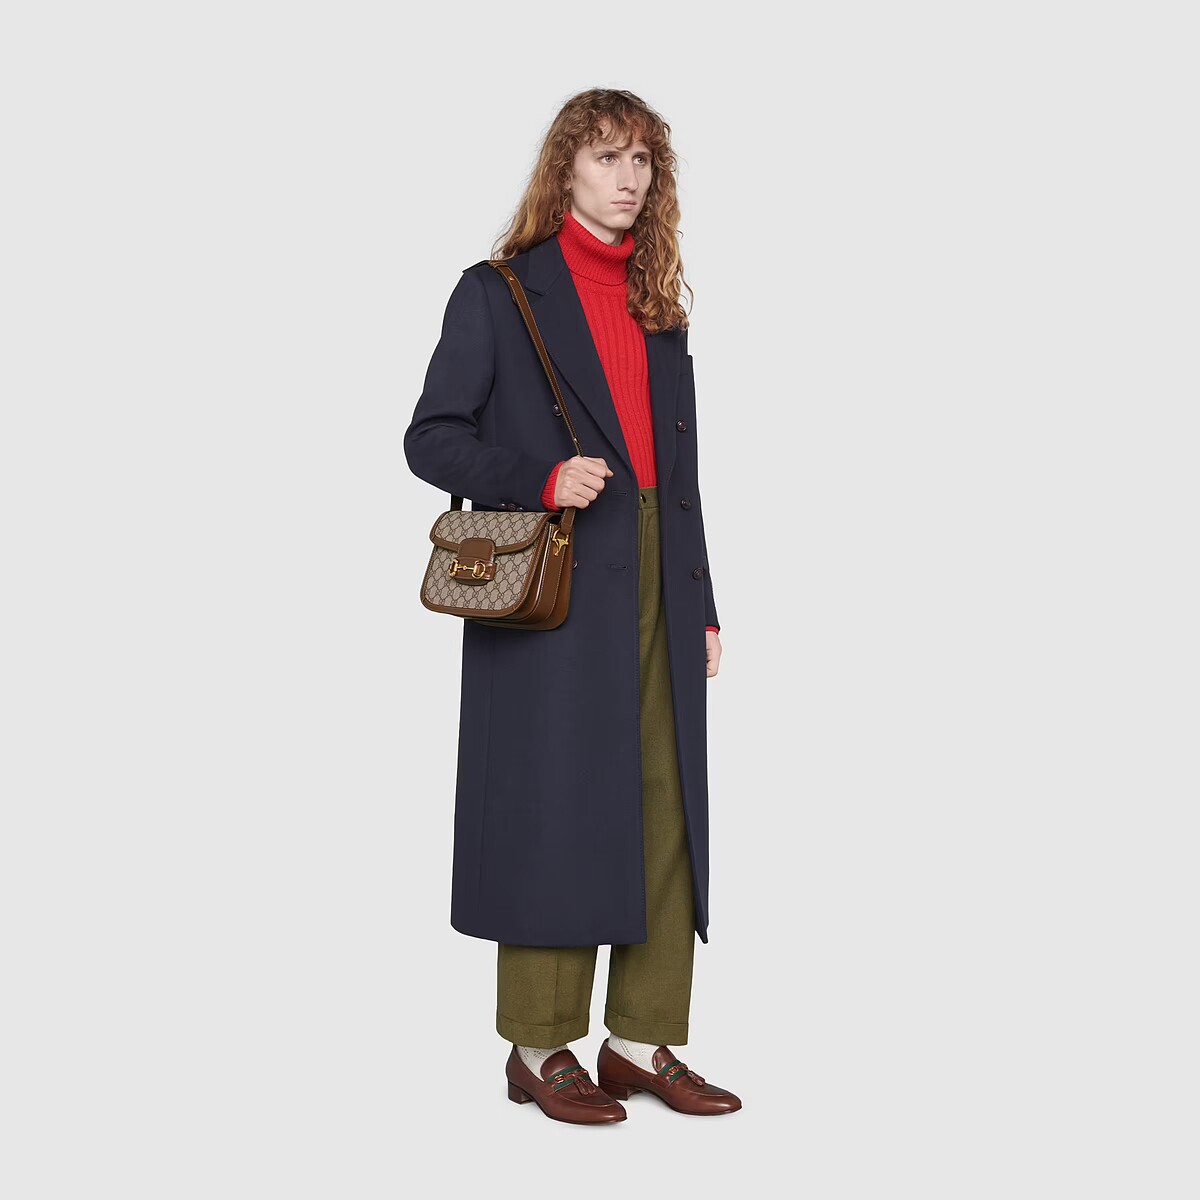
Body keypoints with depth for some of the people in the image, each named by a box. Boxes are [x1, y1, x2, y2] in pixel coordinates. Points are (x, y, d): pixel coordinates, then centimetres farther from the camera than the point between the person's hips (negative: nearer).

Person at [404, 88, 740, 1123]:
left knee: (665, 811, 5)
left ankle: (644, 1041, 16)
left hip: (656, 598, 6)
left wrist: (704, 606, 13)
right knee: (555, 811, -2)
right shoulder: (499, 294, 1)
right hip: (553, 595, -5)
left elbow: (680, 470, 17)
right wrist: (540, 480, -18)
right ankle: (540, 1048, 12)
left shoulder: (659, 307, 17)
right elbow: (432, 437, -2)